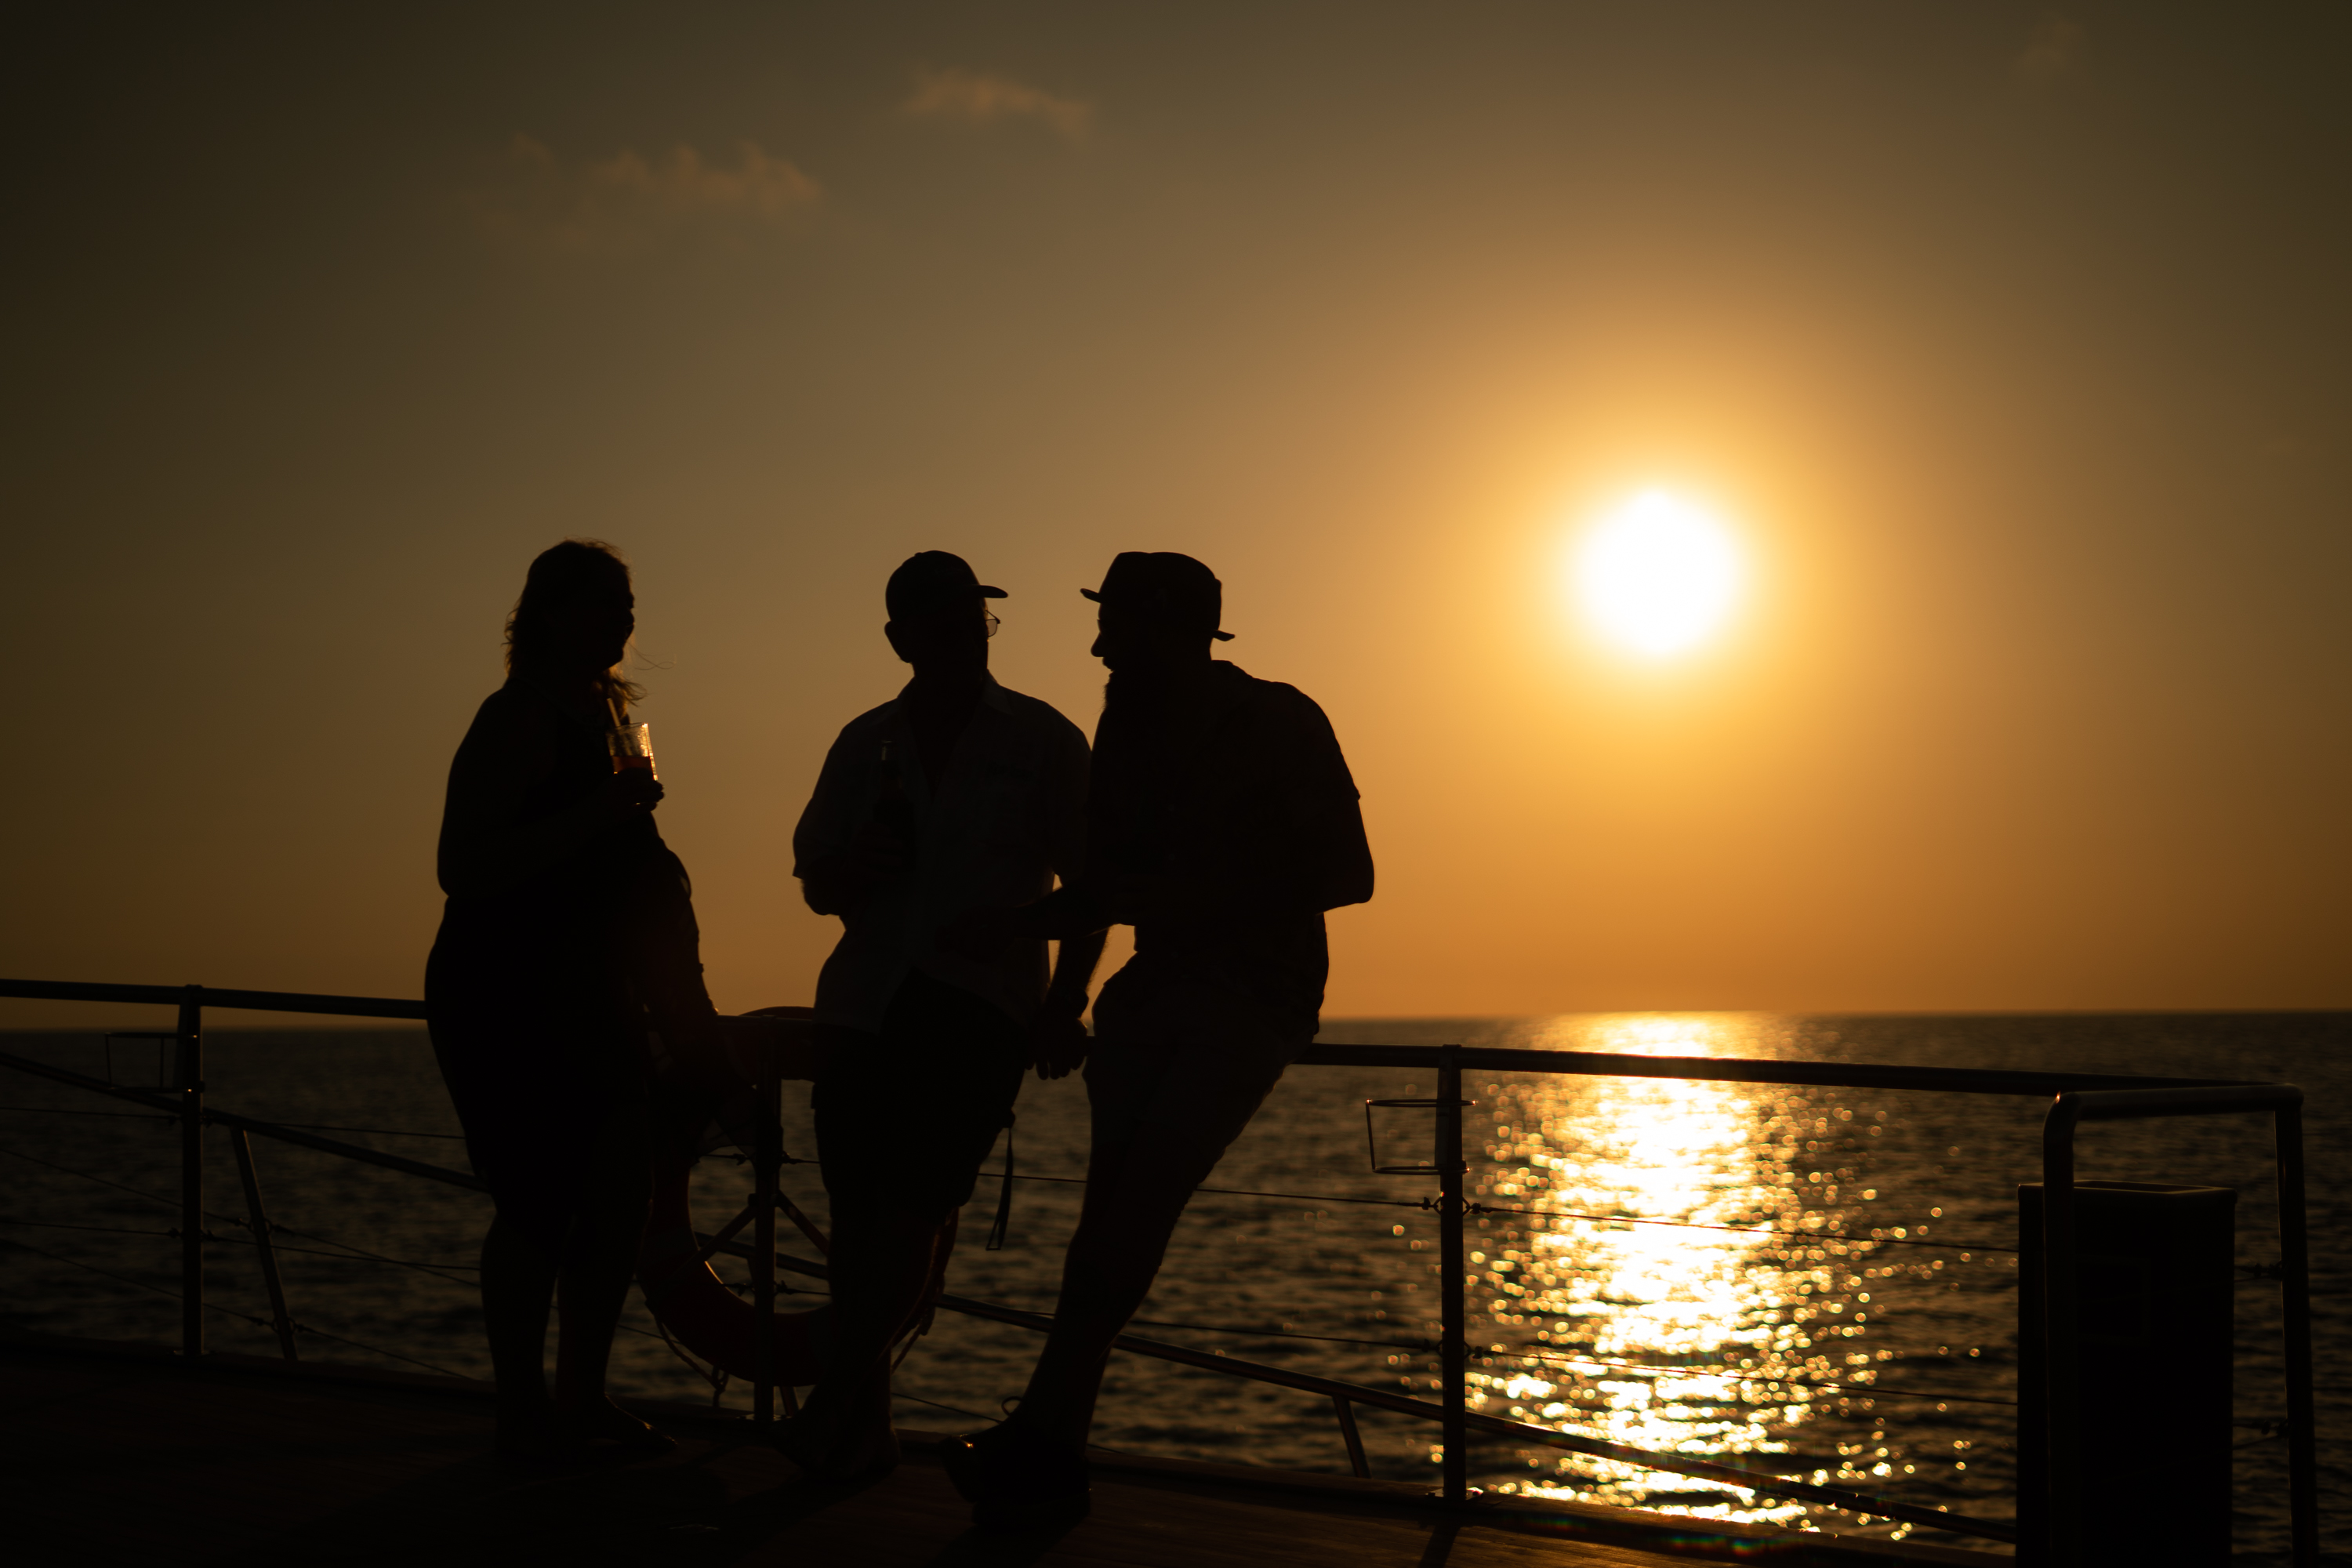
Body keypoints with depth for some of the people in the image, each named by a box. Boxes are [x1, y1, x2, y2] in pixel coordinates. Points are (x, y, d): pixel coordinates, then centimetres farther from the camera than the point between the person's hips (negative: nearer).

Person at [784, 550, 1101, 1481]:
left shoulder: (1043, 741, 5)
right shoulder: (866, 743, 14)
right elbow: (818, 887, 15)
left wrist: (1065, 1003, -9)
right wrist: (858, 863, -9)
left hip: (983, 1009, -4)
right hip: (867, 1006, 4)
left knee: (911, 1206, -16)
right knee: (860, 1217, 0)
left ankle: (834, 1412, -10)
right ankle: (863, 1428, 11)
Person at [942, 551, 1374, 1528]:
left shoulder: (1279, 724, -5)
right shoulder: (1128, 733, 11)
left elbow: (1346, 875, -10)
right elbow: (1104, 891, 16)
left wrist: (1208, 896, -20)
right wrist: (1014, 926, 1)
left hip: (1255, 996, -5)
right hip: (1161, 989, 5)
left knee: (1137, 1193, -20)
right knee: (1120, 1202, -9)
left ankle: (1040, 1440, -21)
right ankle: (1053, 1454, -10)